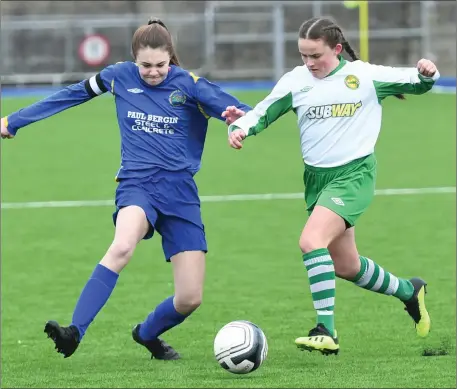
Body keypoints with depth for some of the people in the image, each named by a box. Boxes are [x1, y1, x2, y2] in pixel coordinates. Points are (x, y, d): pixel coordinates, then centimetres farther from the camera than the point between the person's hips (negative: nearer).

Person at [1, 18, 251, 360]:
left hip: (180, 193, 1)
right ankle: (74, 332, -41)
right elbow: (69, 95, 14)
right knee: (122, 247, -37)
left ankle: (147, 334, 29)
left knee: (190, 299, -4)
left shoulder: (189, 84, -2)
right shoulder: (120, 76, 2)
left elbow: (242, 113, -12)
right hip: (138, 183, -1)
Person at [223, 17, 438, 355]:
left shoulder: (365, 76, -5)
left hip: (354, 175, -6)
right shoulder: (296, 81, 1)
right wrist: (240, 127, -14)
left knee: (312, 241, -27)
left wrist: (426, 74, -16)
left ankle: (326, 333, -26)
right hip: (317, 177, 6)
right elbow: (262, 113, 7)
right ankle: (409, 291, 43)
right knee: (346, 266, 16)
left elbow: (414, 84, 6)